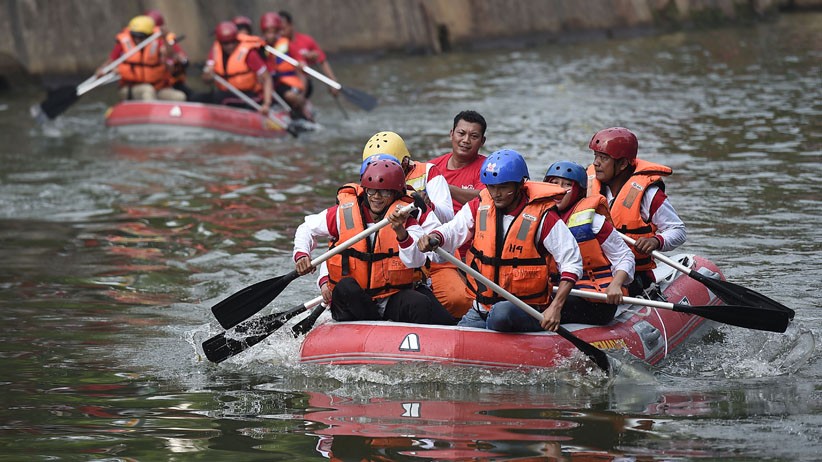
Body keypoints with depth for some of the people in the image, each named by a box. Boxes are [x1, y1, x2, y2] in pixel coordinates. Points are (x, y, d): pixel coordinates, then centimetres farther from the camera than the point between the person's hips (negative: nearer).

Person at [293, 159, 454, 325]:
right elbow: (308, 229, 15)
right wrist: (301, 254, -5)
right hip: (350, 299, 0)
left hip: (394, 297, 0)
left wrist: (401, 232, -33)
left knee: (420, 304, -30)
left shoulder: (405, 217, -1)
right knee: (346, 287, -33)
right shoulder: (344, 212, 0)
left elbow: (416, 261, -16)